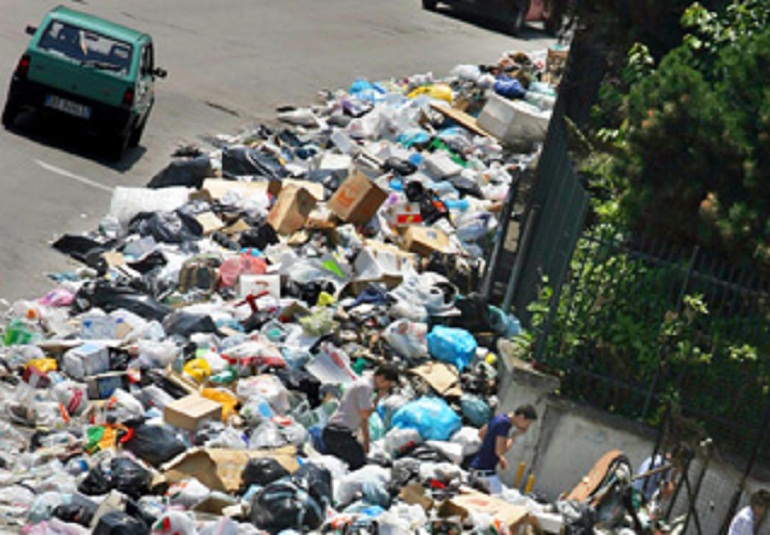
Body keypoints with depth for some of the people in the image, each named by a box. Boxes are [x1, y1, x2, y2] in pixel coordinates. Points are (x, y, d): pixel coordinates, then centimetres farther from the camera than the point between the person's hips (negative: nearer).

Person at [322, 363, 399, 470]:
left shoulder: (365, 384, 19)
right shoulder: (365, 386, -13)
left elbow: (363, 416, 23)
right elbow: (365, 414, -15)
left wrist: (366, 440, 25)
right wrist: (378, 397, -4)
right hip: (341, 433, -10)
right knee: (359, 466, -6)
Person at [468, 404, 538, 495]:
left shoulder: (499, 418, 8)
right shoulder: (504, 423, -19)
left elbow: (481, 433, 22)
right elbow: (499, 451, -22)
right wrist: (513, 436, -11)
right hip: (485, 471, -10)